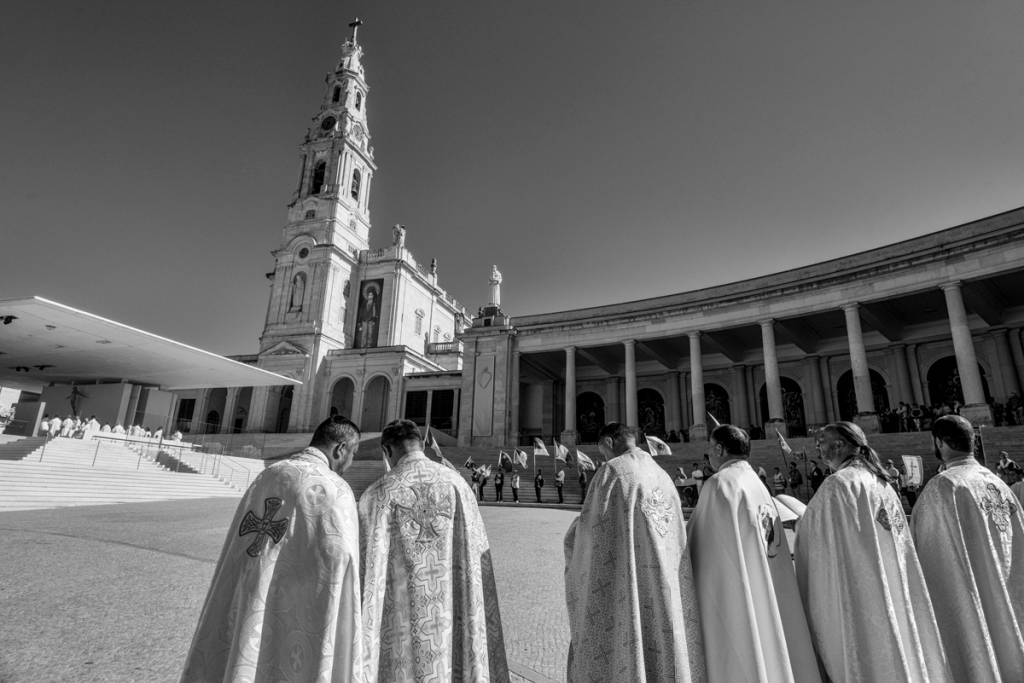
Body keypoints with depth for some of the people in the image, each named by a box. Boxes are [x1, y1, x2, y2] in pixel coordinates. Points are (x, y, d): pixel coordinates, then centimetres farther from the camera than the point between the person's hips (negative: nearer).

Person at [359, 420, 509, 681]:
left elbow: (369, 567, -12)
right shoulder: (456, 481, -4)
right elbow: (479, 555, -1)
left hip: (403, 615, -2)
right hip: (451, 616, 2)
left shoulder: (379, 493, -12)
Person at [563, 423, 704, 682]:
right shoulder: (663, 475, 11)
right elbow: (677, 534, 16)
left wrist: (575, 529, 11)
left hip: (624, 578, -7)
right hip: (664, 581, 7)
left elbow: (590, 529, -11)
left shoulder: (611, 471, -9)